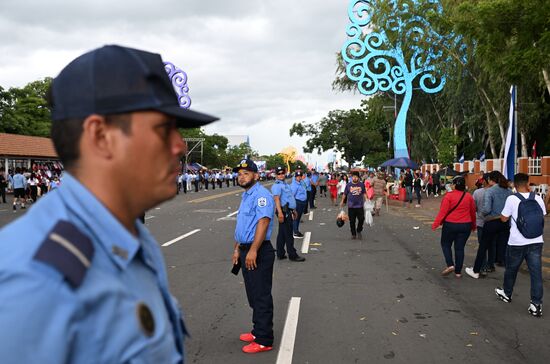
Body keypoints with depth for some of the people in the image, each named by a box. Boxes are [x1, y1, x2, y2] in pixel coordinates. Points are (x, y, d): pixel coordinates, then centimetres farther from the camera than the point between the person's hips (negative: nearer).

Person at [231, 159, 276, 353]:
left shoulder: (261, 195, -15)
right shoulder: (246, 195, 17)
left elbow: (263, 222, -25)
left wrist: (253, 251, -29)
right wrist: (237, 249, 23)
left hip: (258, 253, -10)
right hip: (246, 251, 10)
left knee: (261, 296, -2)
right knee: (253, 295, 18)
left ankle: (263, 340, 7)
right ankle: (258, 331, 31)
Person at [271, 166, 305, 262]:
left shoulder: (285, 184, 19)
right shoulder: (277, 185, -13)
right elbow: (276, 199, -24)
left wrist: (293, 210, 30)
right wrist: (280, 213, -34)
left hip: (288, 211, 10)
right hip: (283, 211, -10)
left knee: (282, 233, 13)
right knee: (288, 234, -5)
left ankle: (280, 254, 19)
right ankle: (292, 255, 1)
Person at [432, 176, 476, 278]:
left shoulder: (449, 196, -12)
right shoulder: (469, 196, 2)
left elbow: (443, 212, -14)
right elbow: (473, 212, 11)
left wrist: (435, 224, -9)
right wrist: (473, 226, 24)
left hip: (450, 225, -4)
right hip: (465, 226, 4)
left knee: (445, 244, 14)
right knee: (460, 248, 9)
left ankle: (450, 265, -2)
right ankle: (458, 271, 12)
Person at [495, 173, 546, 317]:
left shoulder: (512, 199, -11)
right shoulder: (538, 198, 0)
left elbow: (504, 218, -3)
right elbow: (542, 217, 11)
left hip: (517, 243, -2)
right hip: (536, 242, 2)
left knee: (511, 269, 17)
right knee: (536, 272, 3)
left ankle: (506, 293, 36)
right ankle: (536, 304, 1)